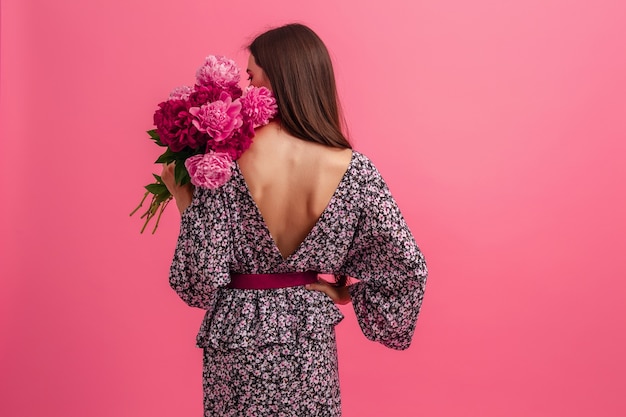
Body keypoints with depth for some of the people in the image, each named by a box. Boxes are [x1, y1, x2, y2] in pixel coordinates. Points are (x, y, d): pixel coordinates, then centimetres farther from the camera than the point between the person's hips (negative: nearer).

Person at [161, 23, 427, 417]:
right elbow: (408, 265, -9)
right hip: (312, 342, 2)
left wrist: (183, 198, -4)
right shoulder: (354, 169, -14)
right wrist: (348, 294, 6)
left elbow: (202, 278, -16)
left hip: (240, 338, -2)